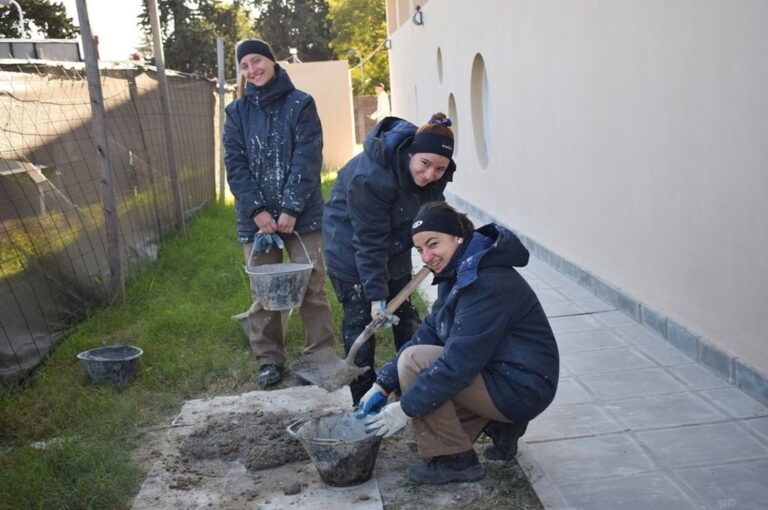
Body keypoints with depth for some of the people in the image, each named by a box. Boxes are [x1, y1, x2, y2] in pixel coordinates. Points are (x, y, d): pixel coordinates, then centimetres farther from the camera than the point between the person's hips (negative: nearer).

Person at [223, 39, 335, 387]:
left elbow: (307, 159, -8)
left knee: (312, 286, 1)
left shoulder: (300, 104, 0)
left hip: (301, 213, -2)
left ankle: (320, 356, 13)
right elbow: (235, 165, 1)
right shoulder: (236, 112, 8)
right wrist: (257, 211, -11)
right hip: (256, 217, 2)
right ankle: (269, 360, 18)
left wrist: (291, 208, -16)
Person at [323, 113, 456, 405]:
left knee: (404, 315, 13)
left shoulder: (436, 175, -16)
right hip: (351, 247, -7)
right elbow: (369, 242, -33)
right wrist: (376, 295, -32)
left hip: (394, 246, 7)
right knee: (360, 321, -7)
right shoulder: (370, 177, -37)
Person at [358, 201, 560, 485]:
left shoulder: (487, 283, -24)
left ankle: (454, 461, -5)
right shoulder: (458, 273, 7)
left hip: (522, 389, -10)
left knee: (413, 362, -17)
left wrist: (407, 408, -20)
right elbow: (428, 333, 6)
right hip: (499, 373, 10)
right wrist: (383, 385, -1)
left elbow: (459, 361, -27)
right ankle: (500, 427, 13)